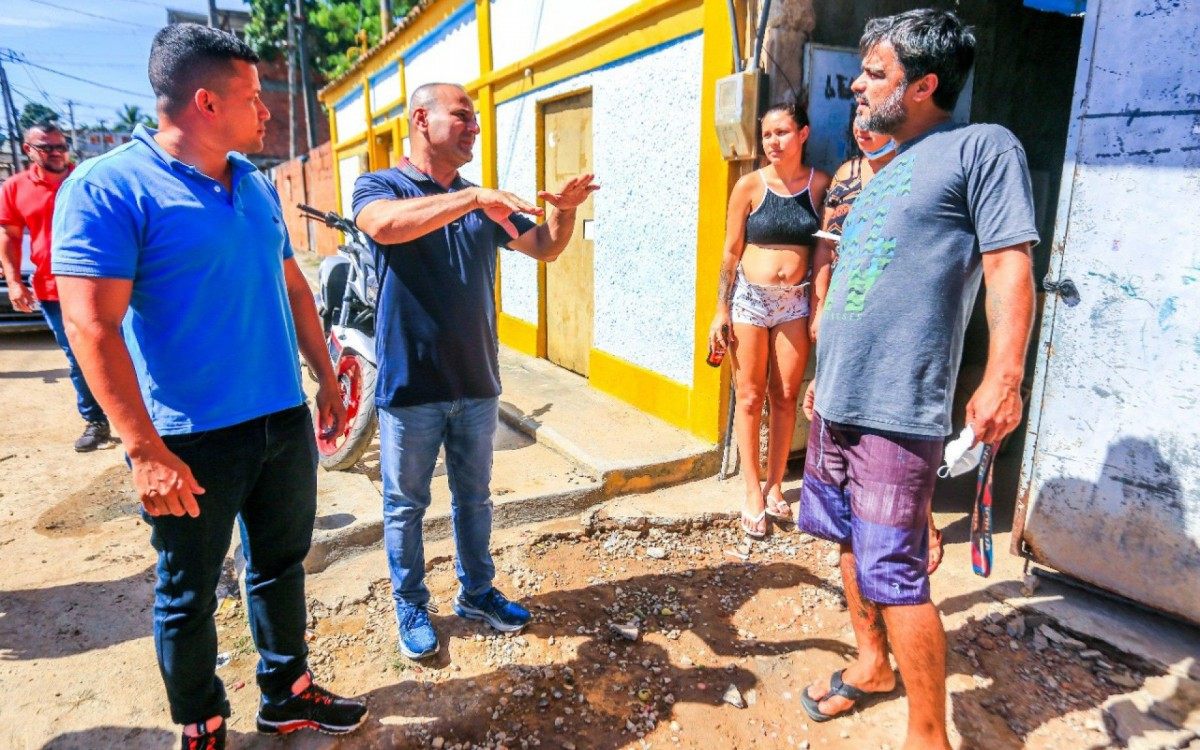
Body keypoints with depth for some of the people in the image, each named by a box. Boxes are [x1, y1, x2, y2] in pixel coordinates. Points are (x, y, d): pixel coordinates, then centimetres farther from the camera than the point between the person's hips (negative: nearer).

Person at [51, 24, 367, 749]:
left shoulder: (258, 184, 8)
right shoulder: (107, 188, -13)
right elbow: (92, 327, -17)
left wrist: (327, 378, 15)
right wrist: (147, 451, -20)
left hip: (284, 420, 6)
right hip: (193, 440, -6)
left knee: (282, 566, 19)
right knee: (189, 597, 13)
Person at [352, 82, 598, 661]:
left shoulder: (482, 202, 10)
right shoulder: (379, 186, -5)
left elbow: (544, 249, 11)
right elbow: (383, 225, -29)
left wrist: (564, 210, -9)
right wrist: (472, 198, -34)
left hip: (476, 381, 5)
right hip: (410, 384, -4)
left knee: (474, 498, 18)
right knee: (406, 505, 11)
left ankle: (476, 592, 36)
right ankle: (411, 607, 30)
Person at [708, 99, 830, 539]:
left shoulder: (820, 184, 2)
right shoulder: (750, 185, -2)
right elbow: (731, 251, 0)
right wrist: (721, 311, -3)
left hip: (796, 301, 2)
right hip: (750, 297, -1)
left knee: (786, 396, 5)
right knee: (749, 396, 2)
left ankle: (775, 486, 19)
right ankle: (752, 492, 12)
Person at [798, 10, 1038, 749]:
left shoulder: (983, 146, -5)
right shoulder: (887, 172, 19)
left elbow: (1010, 268, -13)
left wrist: (1003, 378, -22)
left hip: (896, 412, -9)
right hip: (838, 401, 9)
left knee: (895, 575, -3)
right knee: (853, 544, 19)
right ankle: (873, 663, 39)